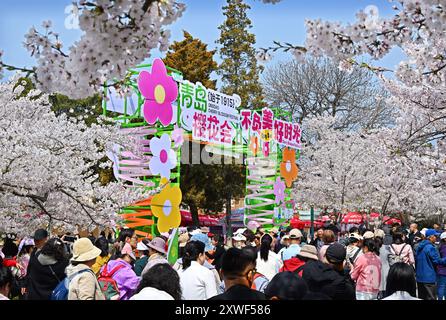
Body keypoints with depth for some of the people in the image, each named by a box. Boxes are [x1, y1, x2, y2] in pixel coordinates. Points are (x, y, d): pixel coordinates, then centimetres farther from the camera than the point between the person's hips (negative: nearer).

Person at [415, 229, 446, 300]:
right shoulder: (431, 247, -17)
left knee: (421, 297, 15)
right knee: (431, 297, -3)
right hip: (429, 278, -9)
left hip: (419, 277, 9)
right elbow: (437, 261, -14)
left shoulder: (420, 246, 11)